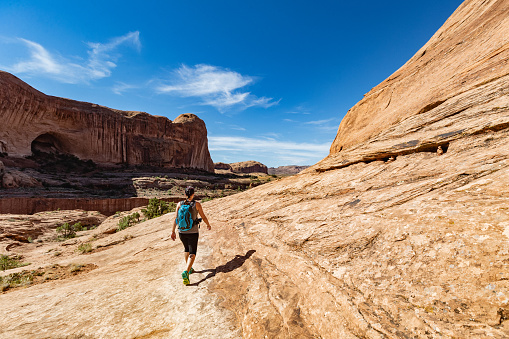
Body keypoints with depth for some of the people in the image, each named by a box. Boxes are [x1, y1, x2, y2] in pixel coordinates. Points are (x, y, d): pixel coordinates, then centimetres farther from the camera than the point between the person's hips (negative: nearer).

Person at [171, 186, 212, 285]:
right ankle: (186, 272, -15)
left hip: (182, 232, 4)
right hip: (193, 232, -4)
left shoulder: (179, 204, -4)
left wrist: (173, 231, 6)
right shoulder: (197, 204, -12)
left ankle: (189, 268, 38)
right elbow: (203, 217, -4)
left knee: (187, 248, 28)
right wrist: (208, 225, 13)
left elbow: (175, 218, -4)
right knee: (192, 253, 6)